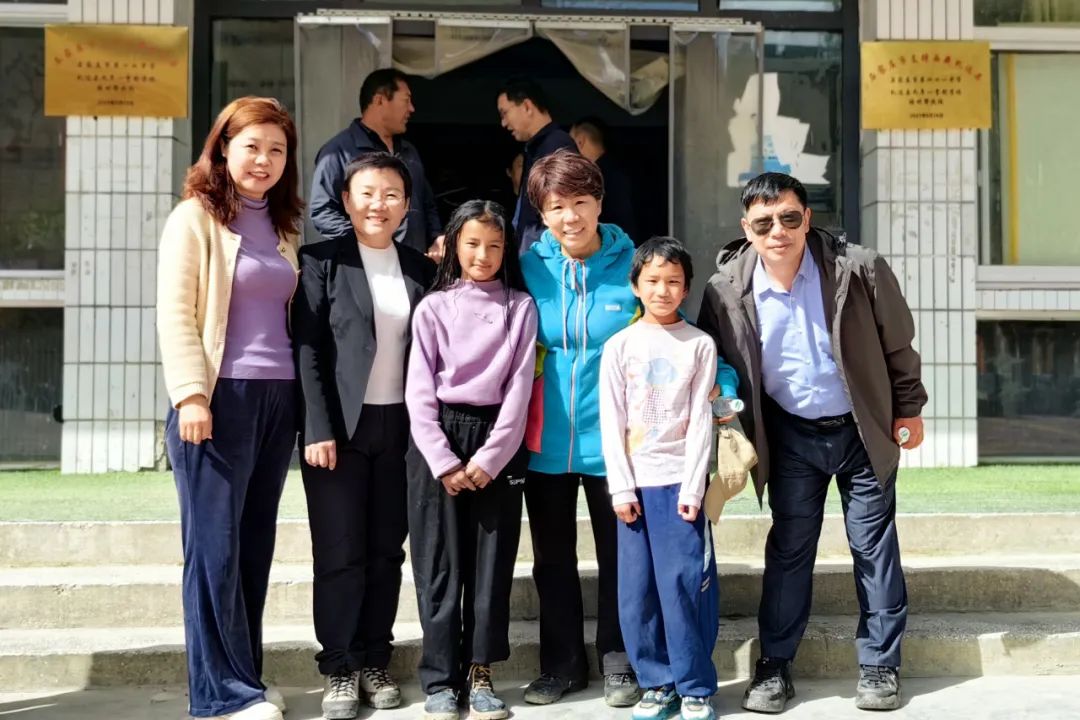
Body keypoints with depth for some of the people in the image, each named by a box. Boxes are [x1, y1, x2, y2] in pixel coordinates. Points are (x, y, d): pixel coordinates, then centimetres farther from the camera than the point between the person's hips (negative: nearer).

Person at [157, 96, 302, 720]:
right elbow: (175, 313, -9)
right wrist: (191, 394, -18)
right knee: (216, 546, -2)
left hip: (278, 399, 6)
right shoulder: (196, 218, -3)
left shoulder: (285, 225, 16)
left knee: (256, 544, 10)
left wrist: (305, 398, 12)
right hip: (218, 398, -6)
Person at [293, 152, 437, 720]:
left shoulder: (421, 269, 10)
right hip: (339, 427, -3)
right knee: (340, 554, 0)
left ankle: (374, 663, 18)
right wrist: (318, 430, -14)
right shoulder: (322, 262, -2)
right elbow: (307, 349, -7)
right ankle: (339, 669, 11)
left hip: (399, 428, 4)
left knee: (387, 552, 8)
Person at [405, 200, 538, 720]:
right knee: (440, 562, 1)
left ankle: (480, 672, 12)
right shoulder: (433, 308, 5)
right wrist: (444, 461, -10)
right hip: (438, 439, 0)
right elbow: (419, 392, -1)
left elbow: (519, 387, -1)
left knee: (492, 559, 2)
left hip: (498, 439, 1)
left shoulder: (521, 307, 5)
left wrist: (490, 457, -10)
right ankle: (440, 677, 7)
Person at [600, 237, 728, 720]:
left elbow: (701, 421, -2)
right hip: (634, 481, 2)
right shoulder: (619, 346, 4)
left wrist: (692, 487, -9)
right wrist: (621, 487, -5)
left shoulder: (700, 345, 2)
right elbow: (611, 422, 2)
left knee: (686, 583, -4)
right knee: (637, 588, 4)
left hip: (681, 479, -2)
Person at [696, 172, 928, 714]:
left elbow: (898, 343, -6)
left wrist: (908, 410, 0)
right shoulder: (728, 289, -15)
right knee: (789, 547, 7)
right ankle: (775, 665, 17)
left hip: (863, 429, -1)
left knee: (874, 544, 6)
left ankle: (879, 665, 19)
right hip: (791, 434, 1)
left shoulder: (860, 270, -20)